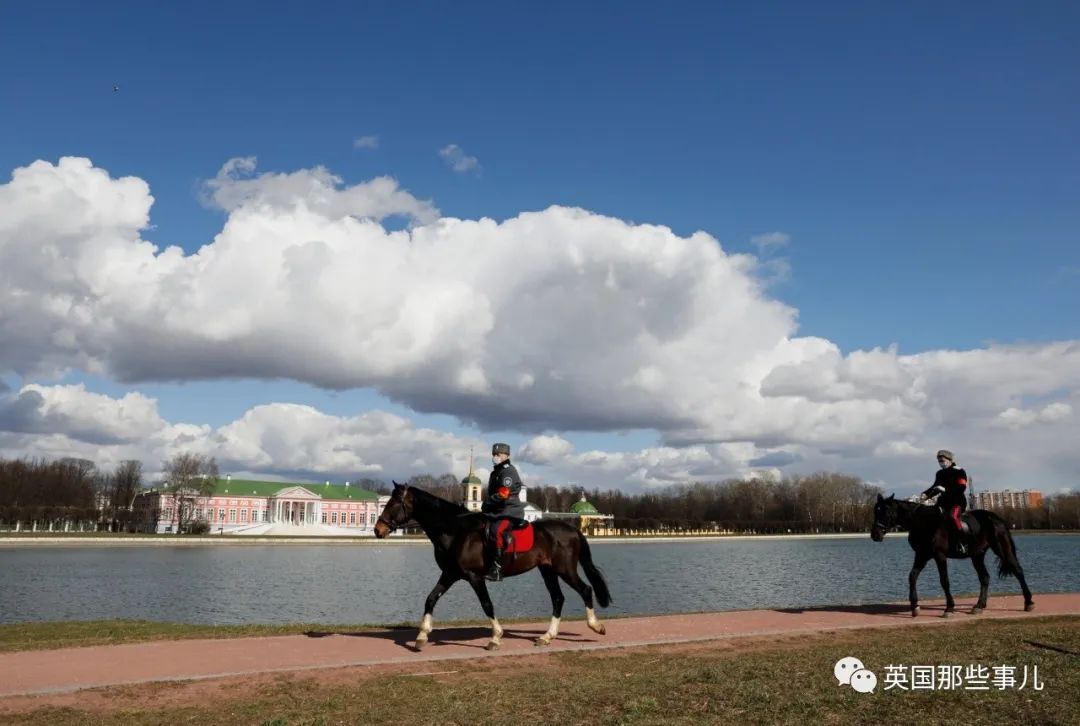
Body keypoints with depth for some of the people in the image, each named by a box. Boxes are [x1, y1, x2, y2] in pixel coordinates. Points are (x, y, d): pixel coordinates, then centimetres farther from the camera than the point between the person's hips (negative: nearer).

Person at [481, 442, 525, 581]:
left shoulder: (508, 471, -9)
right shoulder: (496, 472, 22)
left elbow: (502, 494, -19)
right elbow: (492, 493, 26)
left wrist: (486, 504, -12)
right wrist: (487, 505, 9)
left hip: (509, 512, -11)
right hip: (498, 511, 11)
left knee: (495, 531, -29)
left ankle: (497, 569, -32)